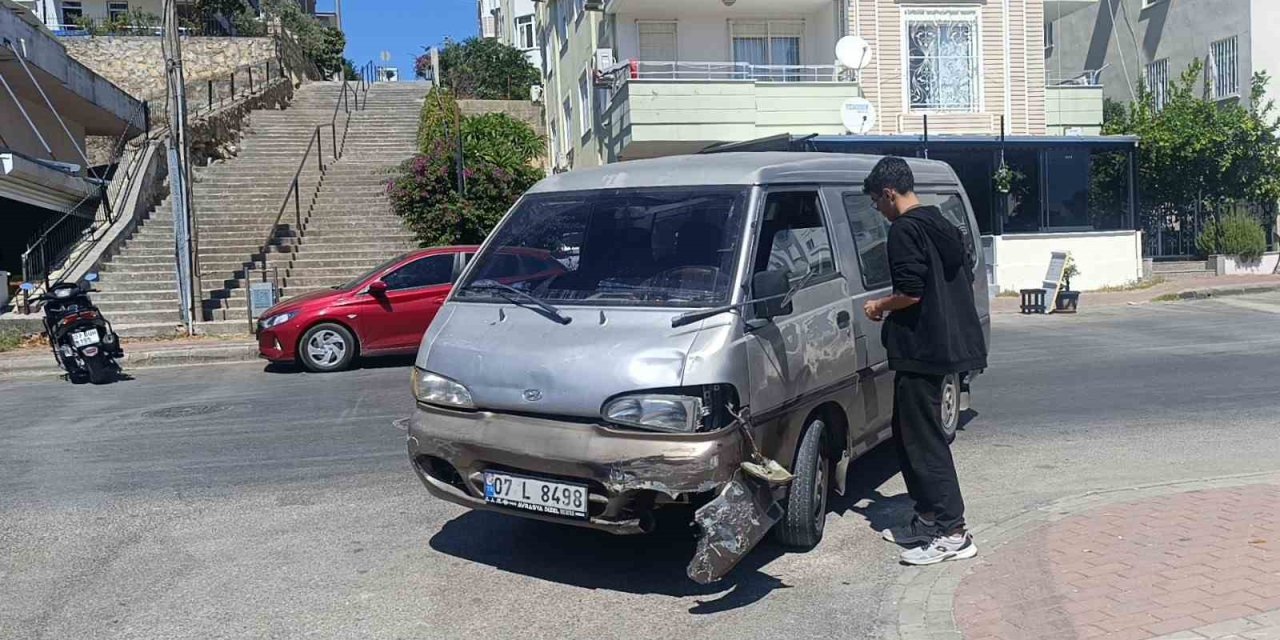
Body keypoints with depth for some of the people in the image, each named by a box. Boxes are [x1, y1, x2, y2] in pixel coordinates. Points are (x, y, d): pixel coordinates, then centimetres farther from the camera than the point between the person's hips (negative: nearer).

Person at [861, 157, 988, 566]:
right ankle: (929, 518, 24)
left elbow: (911, 292, -22)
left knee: (923, 440, -5)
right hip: (945, 343, 10)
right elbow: (965, 278, 19)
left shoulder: (904, 230, -14)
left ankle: (952, 533, -2)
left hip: (920, 350, -10)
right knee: (908, 434, 17)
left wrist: (879, 307, -3)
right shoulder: (941, 224, 16)